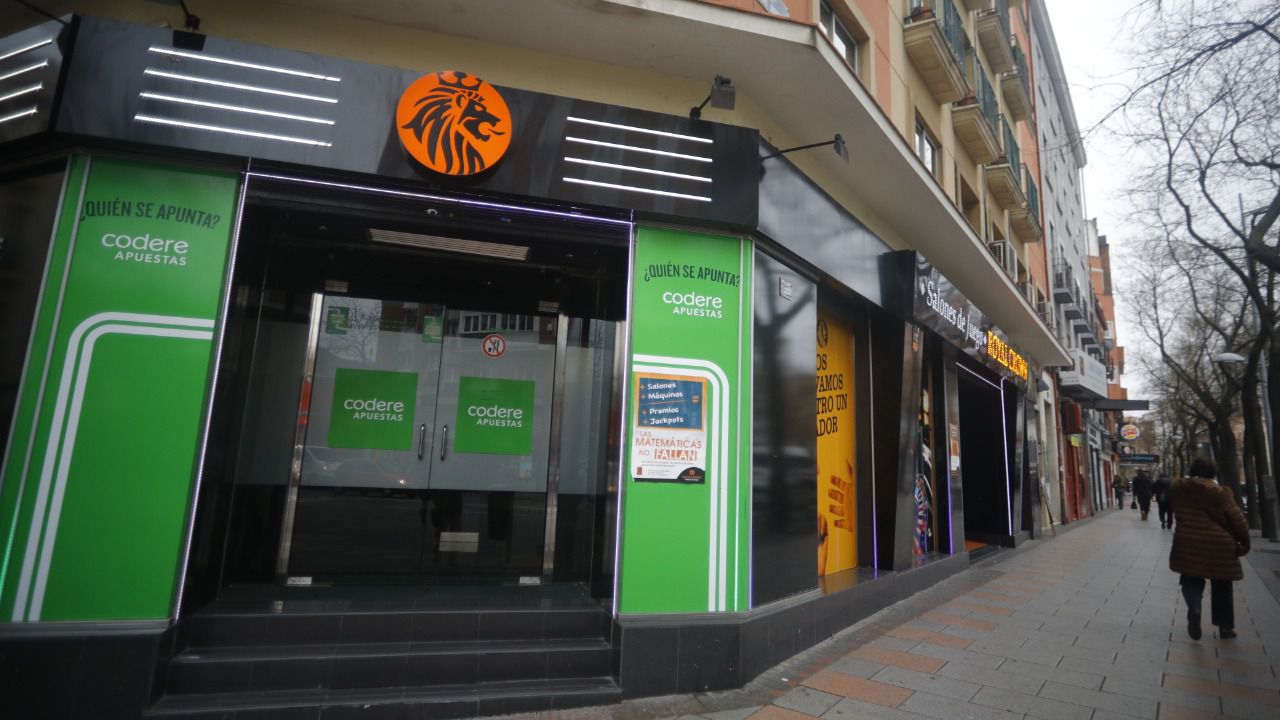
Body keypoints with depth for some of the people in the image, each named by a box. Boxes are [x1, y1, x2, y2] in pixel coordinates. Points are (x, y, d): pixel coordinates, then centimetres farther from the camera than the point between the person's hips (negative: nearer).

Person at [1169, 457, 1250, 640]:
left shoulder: (1179, 489, -1)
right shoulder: (1220, 493, -9)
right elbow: (1237, 520, -5)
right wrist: (1244, 542, 7)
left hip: (1188, 544, 1)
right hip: (1219, 546, -1)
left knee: (1191, 579, 12)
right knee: (1221, 586, 15)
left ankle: (1194, 608, -16)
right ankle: (1225, 626, 21)